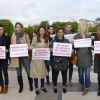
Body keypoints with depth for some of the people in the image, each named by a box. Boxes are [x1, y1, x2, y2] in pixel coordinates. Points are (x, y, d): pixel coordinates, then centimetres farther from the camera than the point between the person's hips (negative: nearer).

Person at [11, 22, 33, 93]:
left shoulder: (26, 36, 2)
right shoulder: (13, 36, 6)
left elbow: (29, 46, 3)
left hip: (25, 56, -1)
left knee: (28, 71, 2)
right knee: (19, 72, 9)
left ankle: (31, 85, 22)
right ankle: (21, 86, 23)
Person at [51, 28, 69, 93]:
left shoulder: (66, 41, 7)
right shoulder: (53, 41, 5)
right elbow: (51, 49, 6)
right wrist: (51, 50, -16)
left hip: (64, 60, 1)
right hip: (56, 60, -1)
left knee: (64, 74, 8)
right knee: (55, 74, 2)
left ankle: (64, 86, 26)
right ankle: (55, 86, 22)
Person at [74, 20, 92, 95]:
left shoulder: (89, 36, 4)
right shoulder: (76, 36, -1)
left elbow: (91, 46, 7)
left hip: (87, 57, 0)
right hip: (80, 57, 0)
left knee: (87, 74, 2)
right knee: (81, 73, 13)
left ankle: (86, 88, 16)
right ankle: (82, 85, 34)